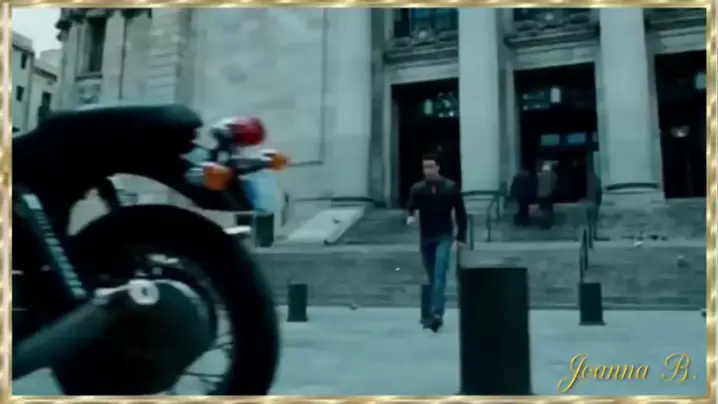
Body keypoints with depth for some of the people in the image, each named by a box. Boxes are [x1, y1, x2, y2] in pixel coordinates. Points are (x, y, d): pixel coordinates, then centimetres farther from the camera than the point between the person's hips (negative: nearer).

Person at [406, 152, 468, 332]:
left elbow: (460, 212, 1)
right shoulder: (417, 188, 2)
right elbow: (411, 207, -7)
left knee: (440, 275, -16)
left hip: (444, 237, -3)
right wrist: (410, 216, -32)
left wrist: (461, 236, -3)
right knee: (433, 277, 12)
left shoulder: (451, 187, -2)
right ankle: (435, 313, 25)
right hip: (425, 237, 3)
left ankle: (436, 313, -20)